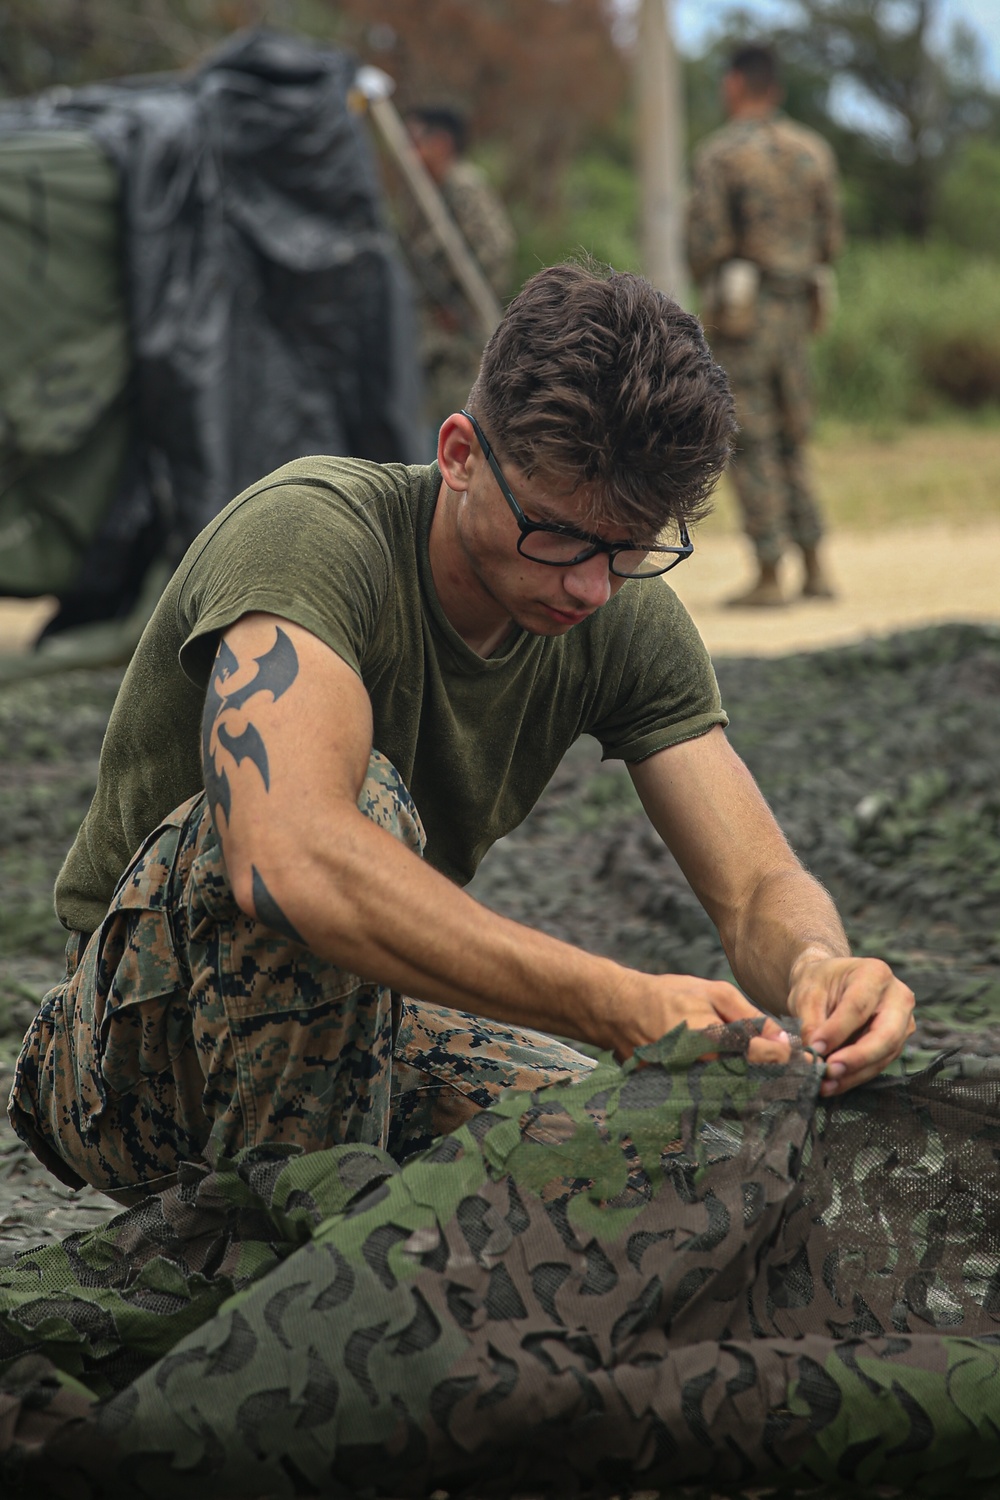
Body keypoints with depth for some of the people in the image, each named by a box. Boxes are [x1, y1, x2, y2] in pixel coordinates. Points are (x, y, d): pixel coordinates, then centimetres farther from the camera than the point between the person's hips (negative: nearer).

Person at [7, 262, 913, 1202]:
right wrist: (618, 1006, -50)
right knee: (360, 801, -34)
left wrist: (818, 969, -36)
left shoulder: (629, 624, -6)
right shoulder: (308, 533, -27)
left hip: (354, 1035, 7)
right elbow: (288, 863, -44)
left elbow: (760, 889, -9)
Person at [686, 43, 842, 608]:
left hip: (740, 311, -5)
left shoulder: (719, 154, -10)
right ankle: (815, 568, 10)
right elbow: (829, 239, 9)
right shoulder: (814, 150, 7)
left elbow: (706, 244, -13)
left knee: (752, 447, -2)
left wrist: (705, 272, 9)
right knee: (791, 443, 14)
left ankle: (770, 576, -2)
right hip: (796, 308, 5)